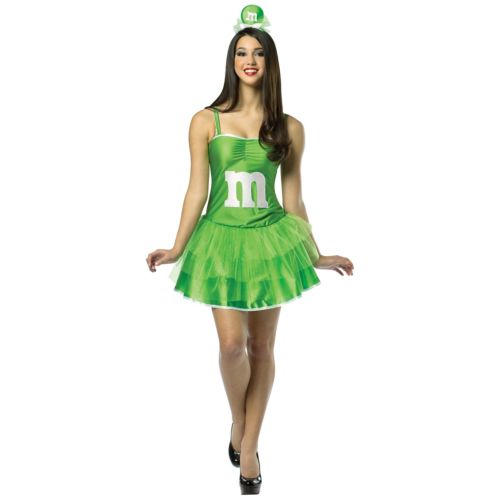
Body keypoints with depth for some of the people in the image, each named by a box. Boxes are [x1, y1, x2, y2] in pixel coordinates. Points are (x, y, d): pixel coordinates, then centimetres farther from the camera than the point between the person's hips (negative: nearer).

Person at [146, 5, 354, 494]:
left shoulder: (288, 128, 3)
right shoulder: (206, 121, -1)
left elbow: (293, 196, 7)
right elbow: (197, 190, 0)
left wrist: (315, 255, 8)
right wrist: (177, 248, -4)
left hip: (270, 238, 2)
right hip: (222, 238, -1)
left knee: (262, 347, 7)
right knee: (232, 344, -8)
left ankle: (249, 444, 23)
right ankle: (238, 421, 24)